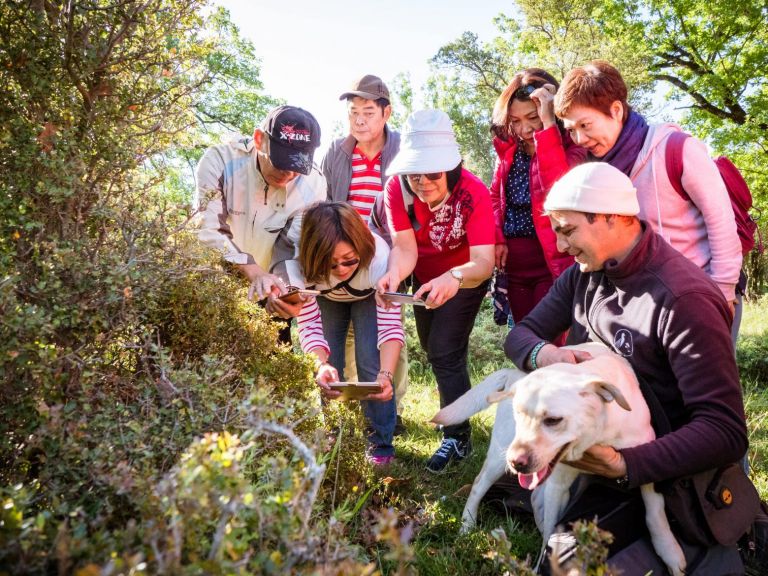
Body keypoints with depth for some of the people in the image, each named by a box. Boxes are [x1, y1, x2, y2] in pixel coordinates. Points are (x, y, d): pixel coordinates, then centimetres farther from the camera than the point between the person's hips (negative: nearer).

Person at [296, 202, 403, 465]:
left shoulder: (379, 256, -42)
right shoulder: (304, 264, -38)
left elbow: (390, 325, -38)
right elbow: (309, 326, -32)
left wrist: (386, 375, -54)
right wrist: (322, 365, -51)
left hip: (369, 297, -1)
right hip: (327, 298, 2)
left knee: (372, 365, -15)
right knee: (327, 372, -6)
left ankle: (381, 443, 1)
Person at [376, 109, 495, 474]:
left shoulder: (474, 193, -35)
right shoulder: (397, 188, -26)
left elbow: (484, 262, -42)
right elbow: (404, 246, -30)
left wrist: (455, 277, -64)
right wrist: (394, 273, -53)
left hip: (464, 278, -5)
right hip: (425, 277, 5)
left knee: (445, 354, -13)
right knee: (432, 348, 21)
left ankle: (457, 437, 6)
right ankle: (455, 408, 49)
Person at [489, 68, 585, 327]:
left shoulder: (571, 147, -10)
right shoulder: (509, 147, 7)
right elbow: (495, 196, 15)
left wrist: (548, 124, -28)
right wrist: (496, 238, -2)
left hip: (553, 262, -6)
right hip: (514, 264, 6)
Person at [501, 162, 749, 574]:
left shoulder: (683, 299, -24)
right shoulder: (582, 276, 0)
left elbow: (726, 432, -27)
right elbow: (521, 335, 3)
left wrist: (624, 464, -39)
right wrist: (542, 353, -22)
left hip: (654, 471, -8)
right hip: (590, 445, 8)